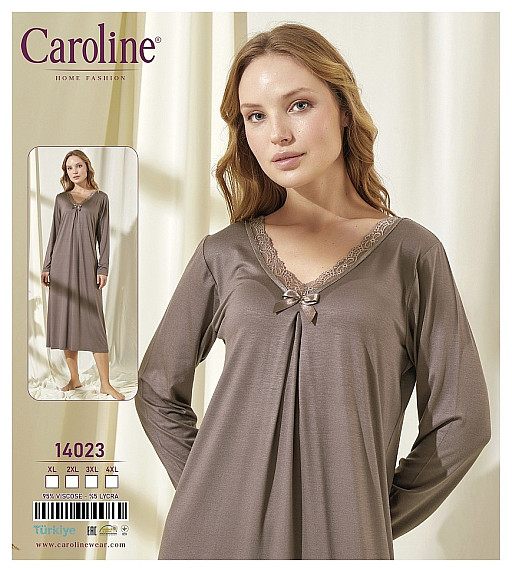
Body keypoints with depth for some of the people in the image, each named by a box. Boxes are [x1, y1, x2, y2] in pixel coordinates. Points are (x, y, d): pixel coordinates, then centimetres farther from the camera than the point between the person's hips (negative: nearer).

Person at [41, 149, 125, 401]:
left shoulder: (100, 198, 6)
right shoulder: (61, 199, 11)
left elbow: (103, 236, 3)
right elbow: (54, 234, 12)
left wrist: (103, 268, -5)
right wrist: (47, 266, 5)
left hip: (86, 264, -2)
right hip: (62, 263, 2)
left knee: (93, 322, -6)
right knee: (65, 320, 2)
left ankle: (105, 383, -3)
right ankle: (74, 378, 12)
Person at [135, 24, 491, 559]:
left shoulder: (411, 254, -3)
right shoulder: (224, 254, 1)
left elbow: (460, 422, 1)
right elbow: (158, 392, 10)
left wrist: (372, 519, 1)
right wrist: (204, 492, 2)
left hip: (342, 538, -1)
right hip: (216, 532, 2)